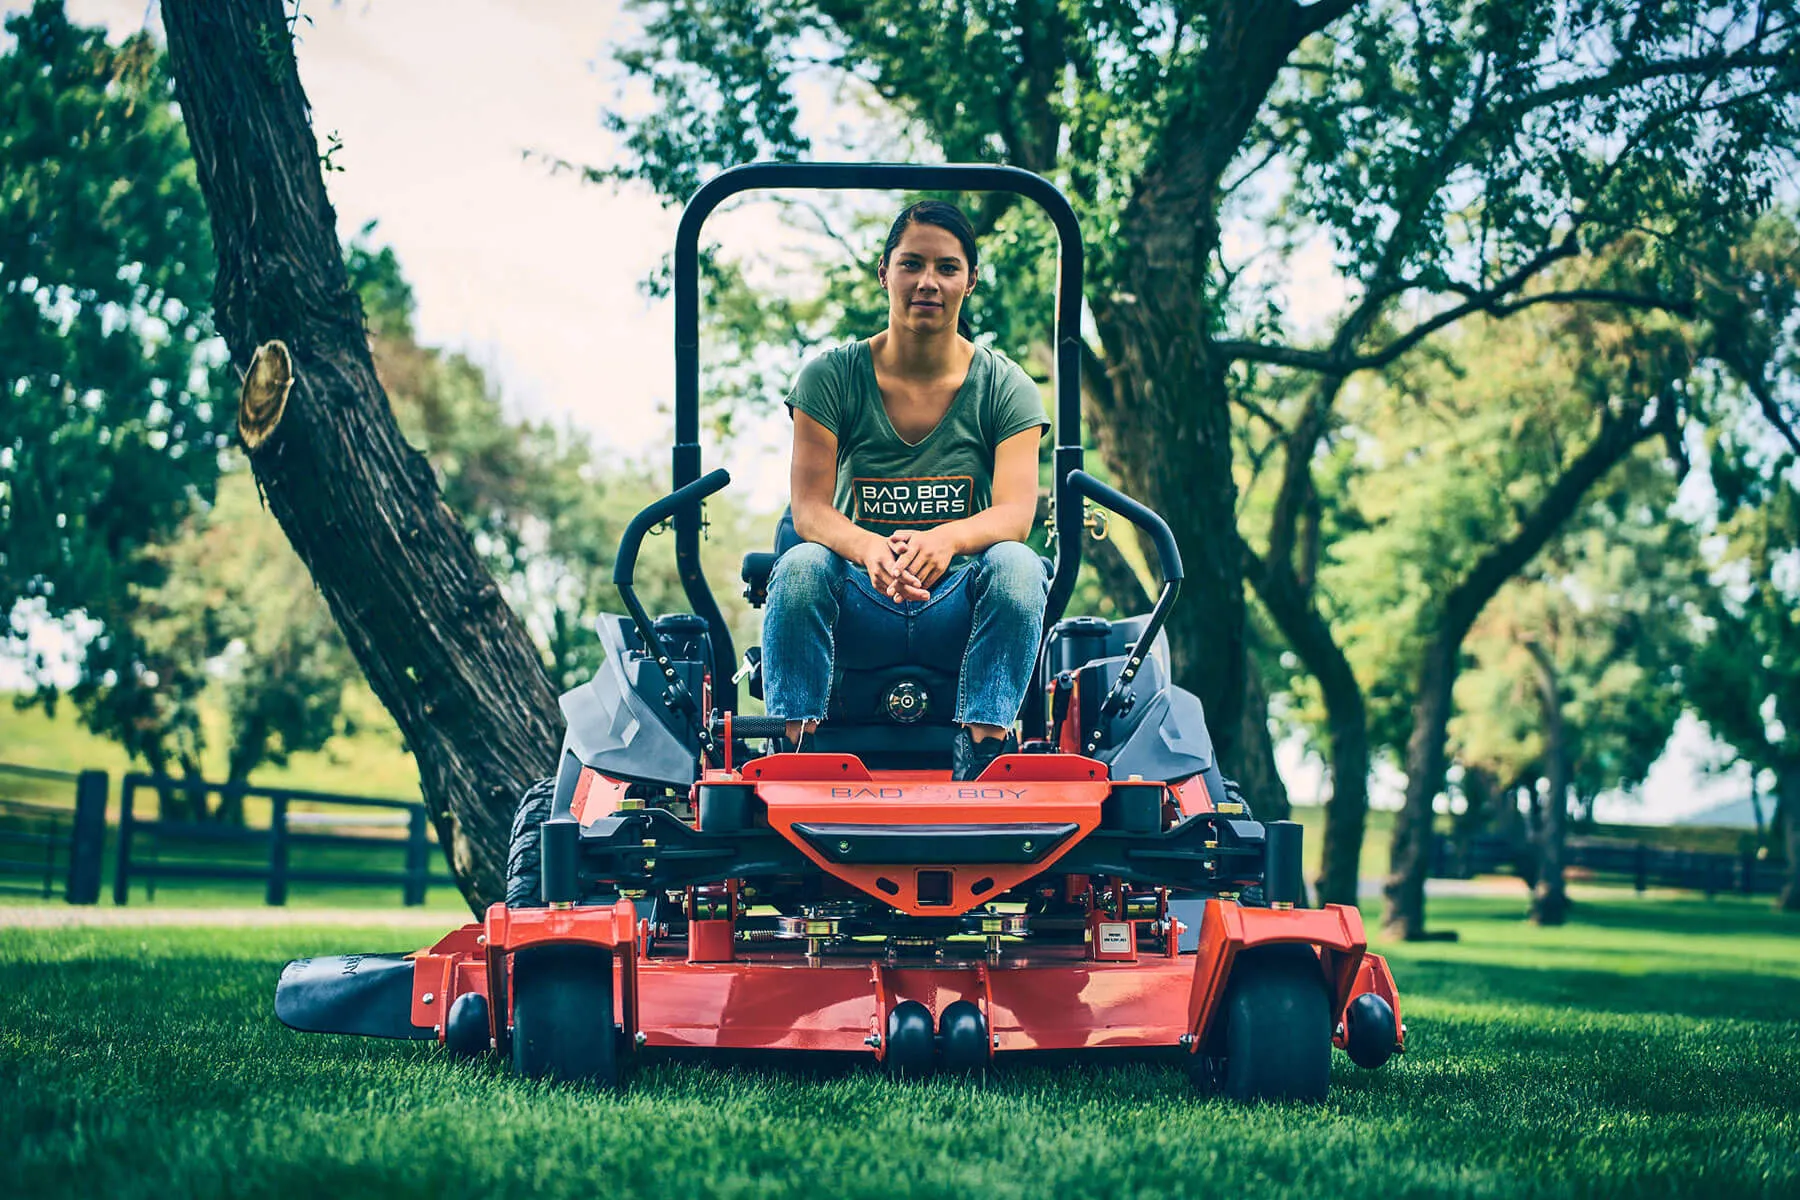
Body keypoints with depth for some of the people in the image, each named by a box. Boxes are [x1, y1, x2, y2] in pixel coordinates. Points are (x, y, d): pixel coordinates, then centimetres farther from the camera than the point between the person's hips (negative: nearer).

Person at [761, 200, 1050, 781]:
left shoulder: (1006, 388, 2)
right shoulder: (829, 377, 1)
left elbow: (1015, 512, -12)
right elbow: (809, 509, -9)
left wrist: (946, 539, -36)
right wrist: (870, 549, -33)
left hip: (959, 610, 0)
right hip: (858, 605, 0)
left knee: (1017, 565, -31)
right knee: (800, 566, -30)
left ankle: (983, 752, -36)